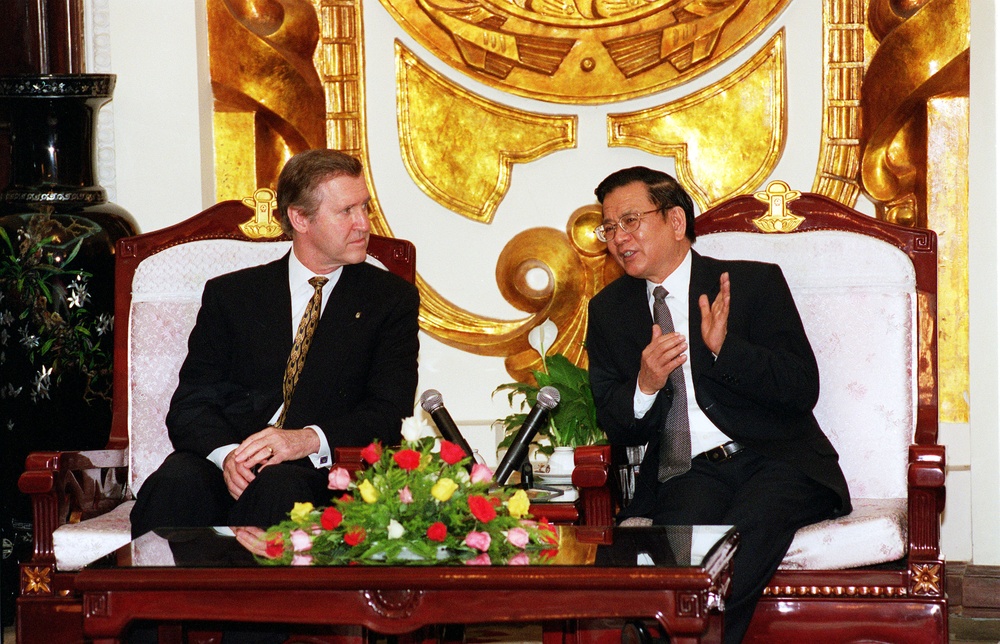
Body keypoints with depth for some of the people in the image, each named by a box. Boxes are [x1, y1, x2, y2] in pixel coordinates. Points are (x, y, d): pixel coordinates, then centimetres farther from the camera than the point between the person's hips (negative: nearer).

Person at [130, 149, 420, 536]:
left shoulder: (392, 298, 15)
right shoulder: (230, 294, 17)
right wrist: (226, 454, -16)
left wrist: (307, 440, -17)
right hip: (226, 462, 1)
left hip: (320, 472, -1)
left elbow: (390, 413, 3)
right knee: (175, 482, -34)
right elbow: (191, 404, 8)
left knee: (276, 487, -37)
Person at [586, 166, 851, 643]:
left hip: (775, 460, -2)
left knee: (745, 528, -35)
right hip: (685, 475, 2)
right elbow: (613, 425, 14)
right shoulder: (609, 309, 17)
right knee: (684, 531, -33)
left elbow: (803, 389, -3)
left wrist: (726, 348, -18)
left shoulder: (755, 282, 5)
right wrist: (645, 386, -9)